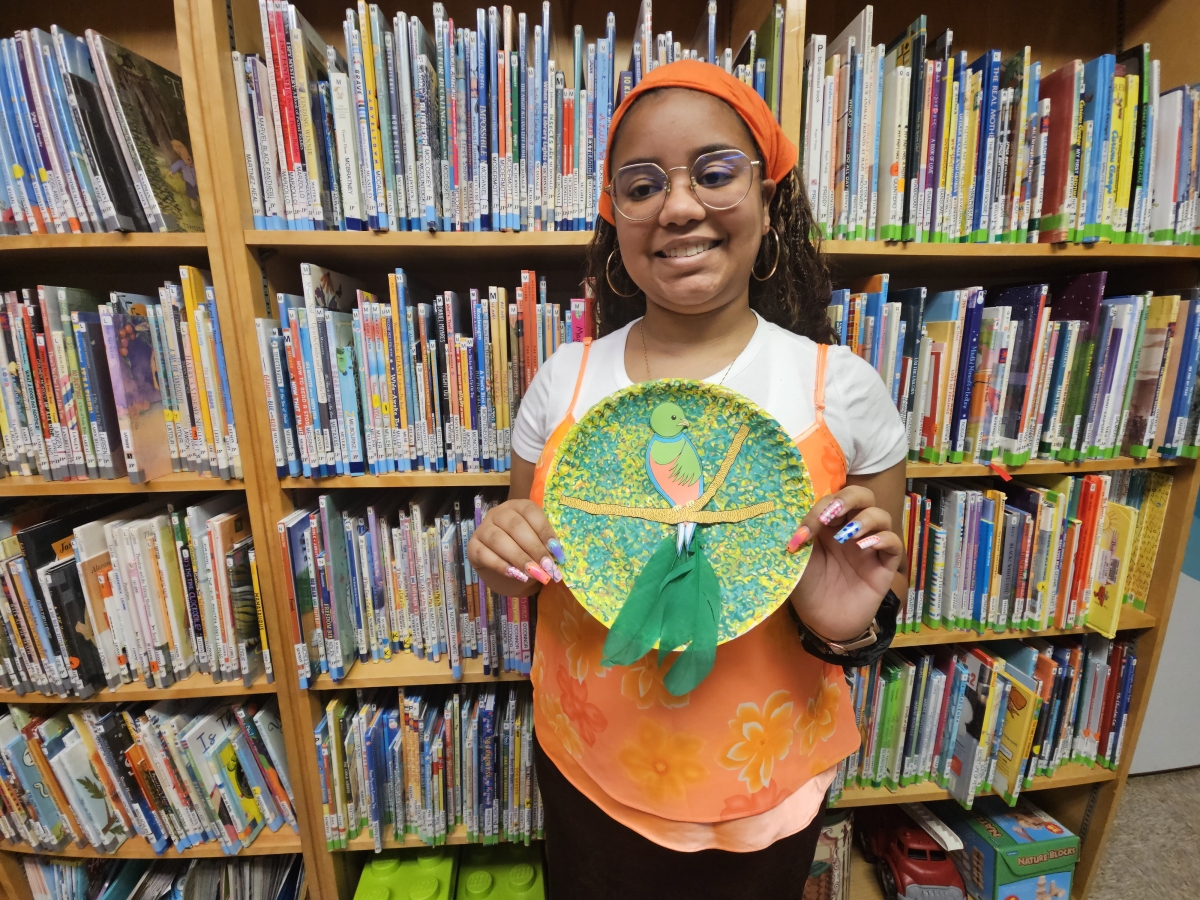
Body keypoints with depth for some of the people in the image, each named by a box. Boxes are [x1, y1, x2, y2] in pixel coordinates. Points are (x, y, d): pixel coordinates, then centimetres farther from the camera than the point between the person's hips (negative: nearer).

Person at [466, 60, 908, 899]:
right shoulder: (563, 379, -10)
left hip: (766, 792, 0)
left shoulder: (842, 386, -14)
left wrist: (850, 625, -24)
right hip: (587, 772, 2)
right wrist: (505, 556, -19)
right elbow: (530, 568, 2)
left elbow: (879, 595, -3)